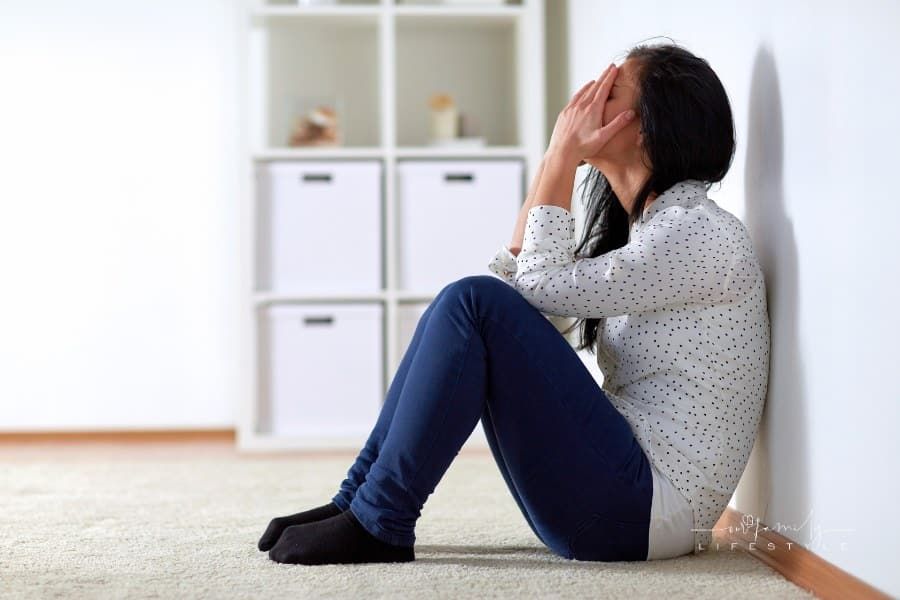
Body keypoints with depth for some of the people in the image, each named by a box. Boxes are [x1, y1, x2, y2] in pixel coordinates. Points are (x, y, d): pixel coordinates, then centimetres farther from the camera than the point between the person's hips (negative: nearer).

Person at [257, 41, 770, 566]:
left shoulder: (701, 231, -11)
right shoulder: (642, 227, 18)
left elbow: (544, 288, -16)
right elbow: (523, 293, 11)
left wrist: (563, 157, -6)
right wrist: (553, 159, 8)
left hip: (649, 509, -9)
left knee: (473, 301, -18)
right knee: (463, 306, 7)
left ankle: (379, 525, -14)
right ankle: (358, 500, 4)